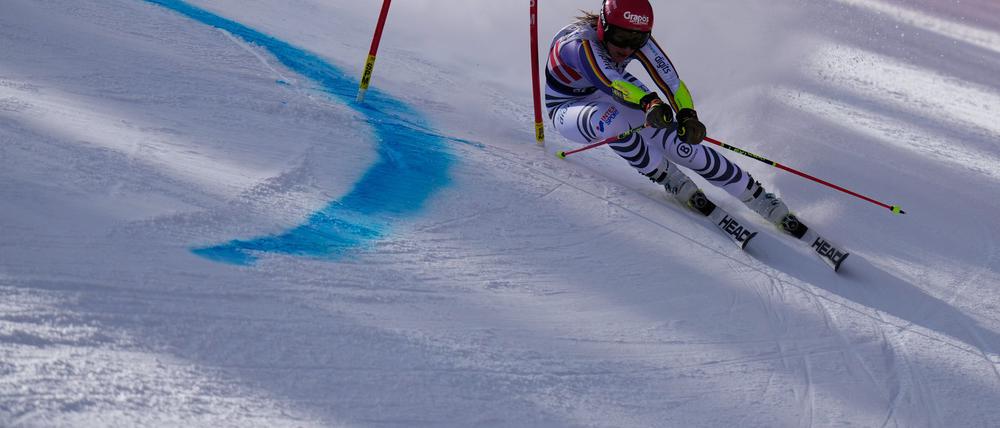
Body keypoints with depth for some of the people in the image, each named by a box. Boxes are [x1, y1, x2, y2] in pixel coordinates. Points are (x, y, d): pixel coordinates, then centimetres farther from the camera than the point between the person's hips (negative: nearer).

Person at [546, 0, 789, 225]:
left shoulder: (639, 40, -21)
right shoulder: (580, 43, -37)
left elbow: (669, 80, -29)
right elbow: (609, 81, -54)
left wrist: (687, 114, -49)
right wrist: (649, 103, -72)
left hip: (613, 101, 4)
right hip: (568, 110, -4)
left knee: (682, 138, -14)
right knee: (610, 121, -39)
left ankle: (756, 197, -2)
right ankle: (672, 181, -14)